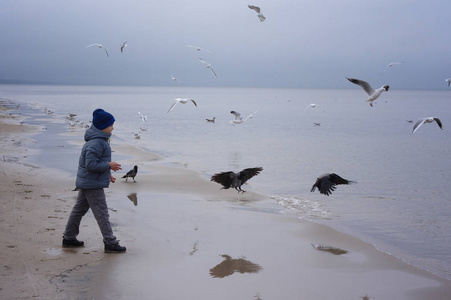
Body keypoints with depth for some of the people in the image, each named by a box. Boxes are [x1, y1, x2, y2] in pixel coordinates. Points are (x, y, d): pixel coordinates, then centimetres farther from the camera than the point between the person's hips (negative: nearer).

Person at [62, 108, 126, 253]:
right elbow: (91, 165, -26)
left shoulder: (100, 140, 11)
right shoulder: (96, 143, -23)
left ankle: (69, 238, 25)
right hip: (93, 184, -11)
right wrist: (109, 165, -18)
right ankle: (110, 243, -1)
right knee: (102, 213, -5)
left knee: (79, 209, 16)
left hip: (85, 182, 11)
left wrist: (107, 174, 16)